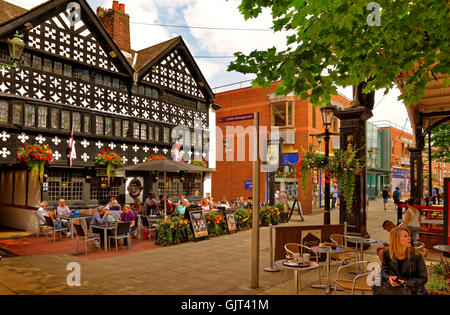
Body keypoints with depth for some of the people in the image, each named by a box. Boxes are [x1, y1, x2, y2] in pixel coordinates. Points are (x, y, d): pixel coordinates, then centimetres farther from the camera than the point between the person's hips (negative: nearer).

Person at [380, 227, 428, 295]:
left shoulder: (416, 255, -10)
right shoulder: (387, 253, -6)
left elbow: (423, 278, -5)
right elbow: (384, 271, 1)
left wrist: (405, 283, -19)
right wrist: (389, 278, -21)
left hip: (414, 292, 0)